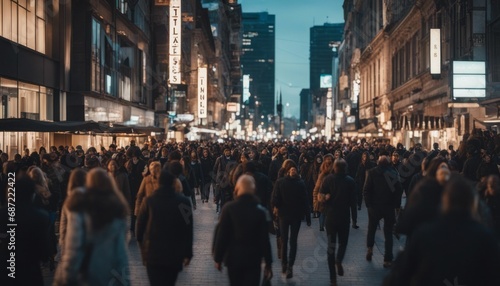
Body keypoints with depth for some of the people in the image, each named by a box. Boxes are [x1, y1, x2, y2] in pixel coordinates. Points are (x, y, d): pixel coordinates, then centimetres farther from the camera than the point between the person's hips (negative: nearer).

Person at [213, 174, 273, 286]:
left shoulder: (228, 208, -9)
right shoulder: (260, 211, -8)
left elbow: (221, 235, -9)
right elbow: (264, 239, -8)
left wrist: (218, 258, 1)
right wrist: (268, 263, 0)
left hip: (233, 258, 1)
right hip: (253, 259, -1)